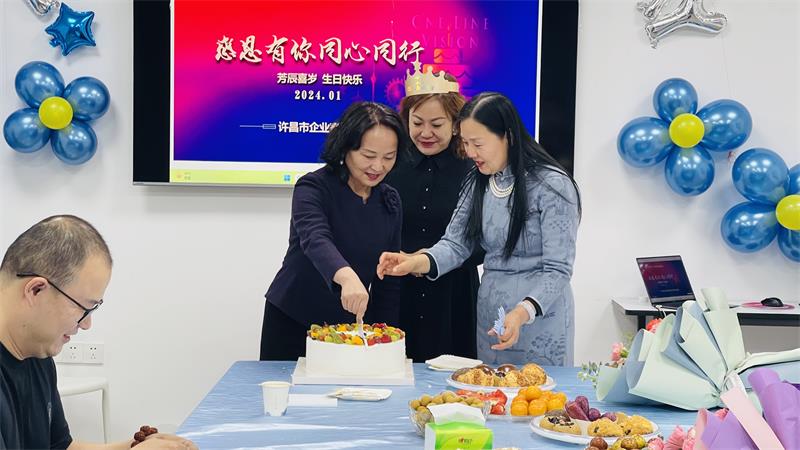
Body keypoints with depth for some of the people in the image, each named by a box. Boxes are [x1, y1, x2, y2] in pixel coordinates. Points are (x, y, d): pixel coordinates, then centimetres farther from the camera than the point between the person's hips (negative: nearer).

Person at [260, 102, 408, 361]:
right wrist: (347, 277, -53)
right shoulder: (313, 188, -14)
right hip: (291, 322, -4)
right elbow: (315, 240, -34)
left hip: (350, 326, 4)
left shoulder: (390, 201, 2)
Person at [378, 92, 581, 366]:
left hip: (539, 310, -5)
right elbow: (456, 244, 2)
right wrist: (416, 263, -17)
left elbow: (557, 269, -17)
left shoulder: (552, 185, -15)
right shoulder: (478, 182, 6)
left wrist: (522, 312, -32)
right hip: (490, 310, 6)